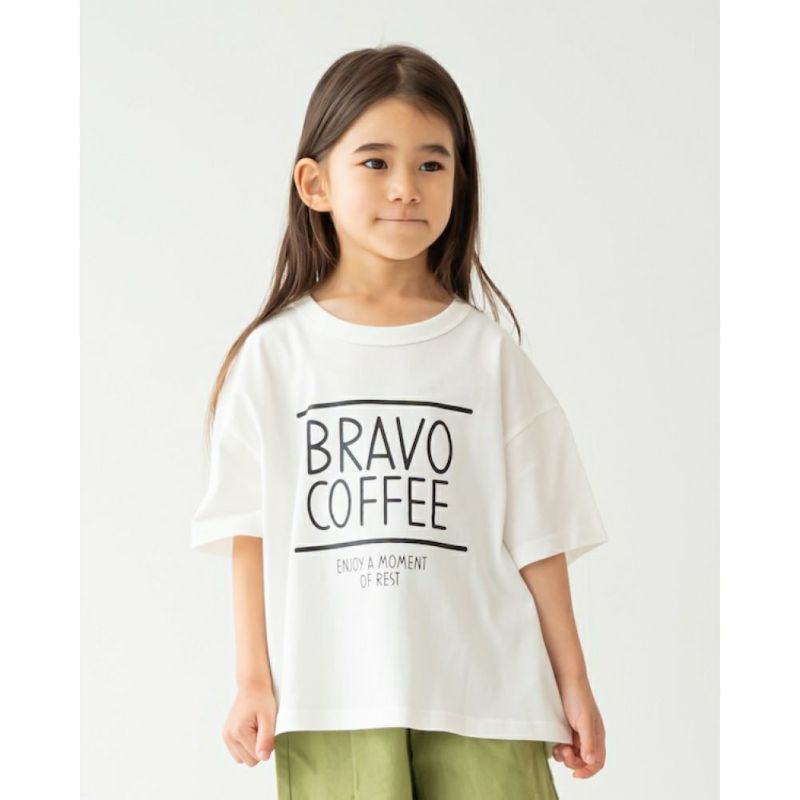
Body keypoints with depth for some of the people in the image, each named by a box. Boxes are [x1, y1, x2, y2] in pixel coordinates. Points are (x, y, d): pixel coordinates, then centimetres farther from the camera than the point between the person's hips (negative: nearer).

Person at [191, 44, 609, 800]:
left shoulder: (487, 353, 4)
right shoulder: (276, 353, 3)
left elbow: (536, 532, 6)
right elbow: (251, 530, 3)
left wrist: (572, 682, 7)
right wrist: (254, 678, 0)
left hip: (482, 691, 1)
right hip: (331, 697, 0)